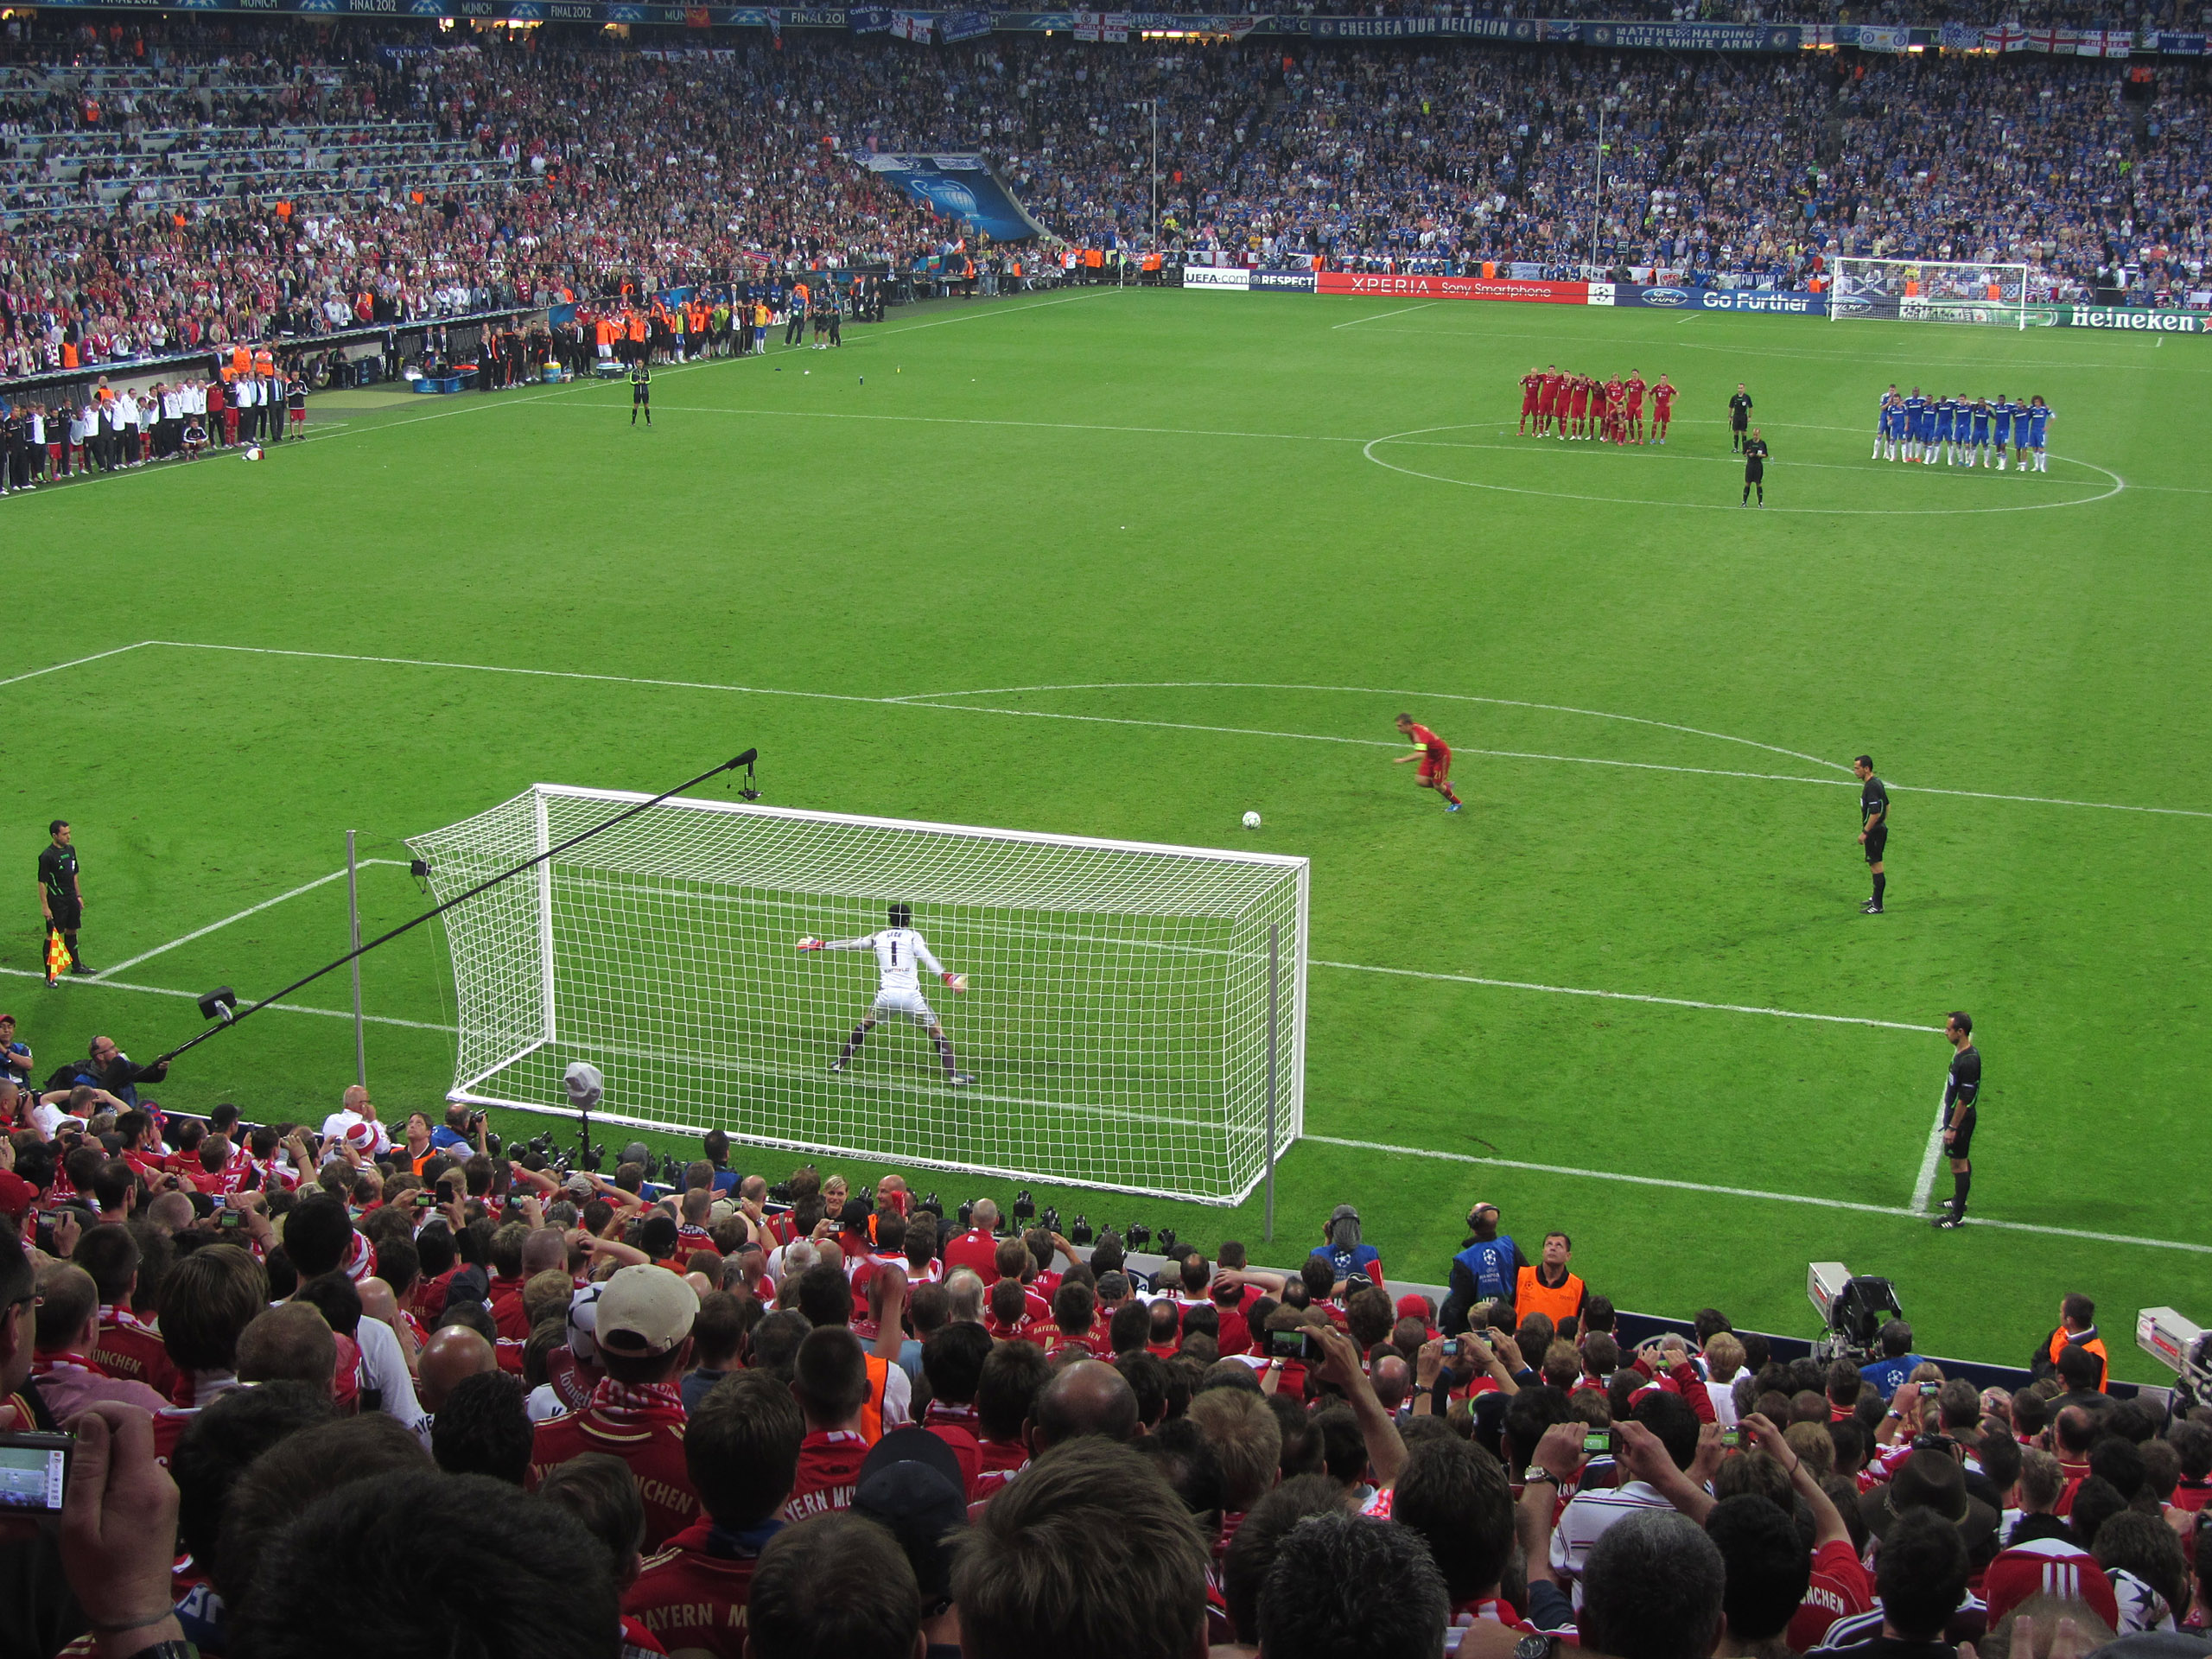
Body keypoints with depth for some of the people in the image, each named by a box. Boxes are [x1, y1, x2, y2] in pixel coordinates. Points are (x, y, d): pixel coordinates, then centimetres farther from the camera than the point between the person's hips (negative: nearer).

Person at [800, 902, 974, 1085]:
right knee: (936, 1031, 8)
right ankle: (954, 1075, -1)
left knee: (865, 1023, 29)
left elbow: (850, 943, 24)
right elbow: (927, 959, -12)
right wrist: (947, 976, -19)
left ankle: (840, 1063, 32)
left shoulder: (878, 937, 14)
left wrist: (820, 945, 36)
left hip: (885, 994, 3)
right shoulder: (913, 937, 4)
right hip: (910, 995, -3)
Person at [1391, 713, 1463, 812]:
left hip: (1442, 755, -8)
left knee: (1437, 786, -2)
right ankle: (1446, 785, 20)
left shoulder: (1419, 735, -36)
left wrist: (1403, 760, -49)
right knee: (1421, 781, -4)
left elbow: (1420, 755, -49)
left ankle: (1456, 803, 23)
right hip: (1431, 756, 8)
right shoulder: (1413, 729, -8)